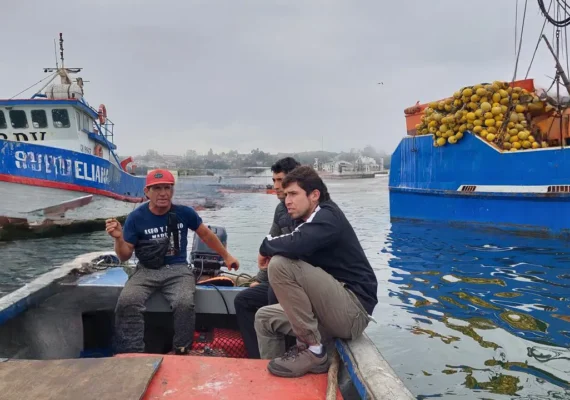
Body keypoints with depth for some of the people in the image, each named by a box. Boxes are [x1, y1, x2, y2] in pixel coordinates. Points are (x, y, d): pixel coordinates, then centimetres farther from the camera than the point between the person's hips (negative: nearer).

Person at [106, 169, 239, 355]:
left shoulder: (184, 213, -1)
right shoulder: (136, 218, -3)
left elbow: (206, 235, 16)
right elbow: (124, 256, 1)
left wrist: (226, 256, 22)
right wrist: (119, 238, -20)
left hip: (178, 270, 0)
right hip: (146, 271, 1)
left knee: (185, 303, -30)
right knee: (126, 302, -28)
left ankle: (181, 353, -10)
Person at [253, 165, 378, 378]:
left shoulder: (327, 216, -13)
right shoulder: (313, 221, 15)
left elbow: (295, 246, -31)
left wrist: (266, 246, -12)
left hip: (353, 311, -9)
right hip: (333, 312, 10)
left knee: (281, 263, -22)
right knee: (264, 318, 14)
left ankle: (312, 351, -11)